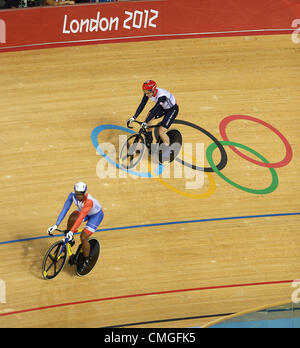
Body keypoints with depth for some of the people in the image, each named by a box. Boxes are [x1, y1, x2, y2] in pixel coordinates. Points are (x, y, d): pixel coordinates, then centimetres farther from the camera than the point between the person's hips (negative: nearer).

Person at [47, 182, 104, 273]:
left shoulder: (89, 201, -40)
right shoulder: (72, 195, -24)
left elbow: (81, 217, -47)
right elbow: (65, 209, -25)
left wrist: (72, 231, -53)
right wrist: (56, 225, -31)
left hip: (96, 215, -6)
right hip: (82, 211, 6)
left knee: (83, 237, -18)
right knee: (72, 218, -27)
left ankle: (86, 261, 4)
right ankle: (69, 239, -3)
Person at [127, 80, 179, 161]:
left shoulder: (161, 95, -39)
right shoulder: (148, 92, -19)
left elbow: (155, 110, -41)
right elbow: (142, 105, -15)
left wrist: (145, 123, -44)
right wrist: (133, 117, -21)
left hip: (172, 109, -7)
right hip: (163, 107, 7)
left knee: (162, 131, -15)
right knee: (148, 117, -9)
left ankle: (167, 151, 4)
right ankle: (149, 139, 12)